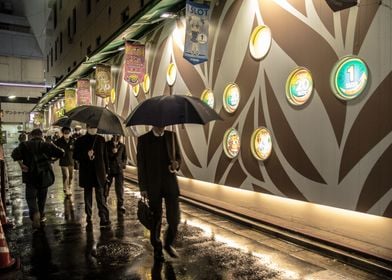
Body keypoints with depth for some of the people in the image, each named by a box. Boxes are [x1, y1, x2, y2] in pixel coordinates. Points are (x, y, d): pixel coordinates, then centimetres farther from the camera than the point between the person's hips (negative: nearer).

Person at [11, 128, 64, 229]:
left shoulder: (25, 145, -3)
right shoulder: (47, 145, -3)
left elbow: (14, 154, -17)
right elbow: (61, 153, -7)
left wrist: (21, 164, -11)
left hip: (30, 175, -1)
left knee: (31, 196, 4)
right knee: (42, 196, 17)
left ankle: (35, 213, -21)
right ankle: (41, 216, 28)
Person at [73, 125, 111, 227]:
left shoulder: (101, 139, 6)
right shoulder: (80, 140, 3)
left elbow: (105, 156, 7)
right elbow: (75, 156, 3)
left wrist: (106, 171, 4)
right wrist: (86, 155, -16)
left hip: (99, 172, 0)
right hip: (86, 172, 1)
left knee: (100, 196, -5)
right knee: (88, 196, 10)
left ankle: (104, 218, -7)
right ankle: (88, 218, 20)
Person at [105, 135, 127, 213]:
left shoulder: (122, 146, 10)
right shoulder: (107, 144, 3)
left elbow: (124, 157, 20)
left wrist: (123, 164, 4)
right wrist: (111, 153, -15)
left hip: (119, 169, 1)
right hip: (109, 169, -1)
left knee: (120, 188, -4)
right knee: (105, 188, 5)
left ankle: (120, 206, 3)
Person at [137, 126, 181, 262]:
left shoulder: (171, 136, 6)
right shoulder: (143, 139, 0)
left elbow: (178, 156, 12)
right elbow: (141, 164, 0)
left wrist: (176, 164, -13)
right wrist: (143, 188, -3)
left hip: (170, 183, 2)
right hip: (153, 185, -1)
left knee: (174, 218, -1)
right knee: (156, 220, 9)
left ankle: (168, 244, 26)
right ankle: (157, 249, 30)